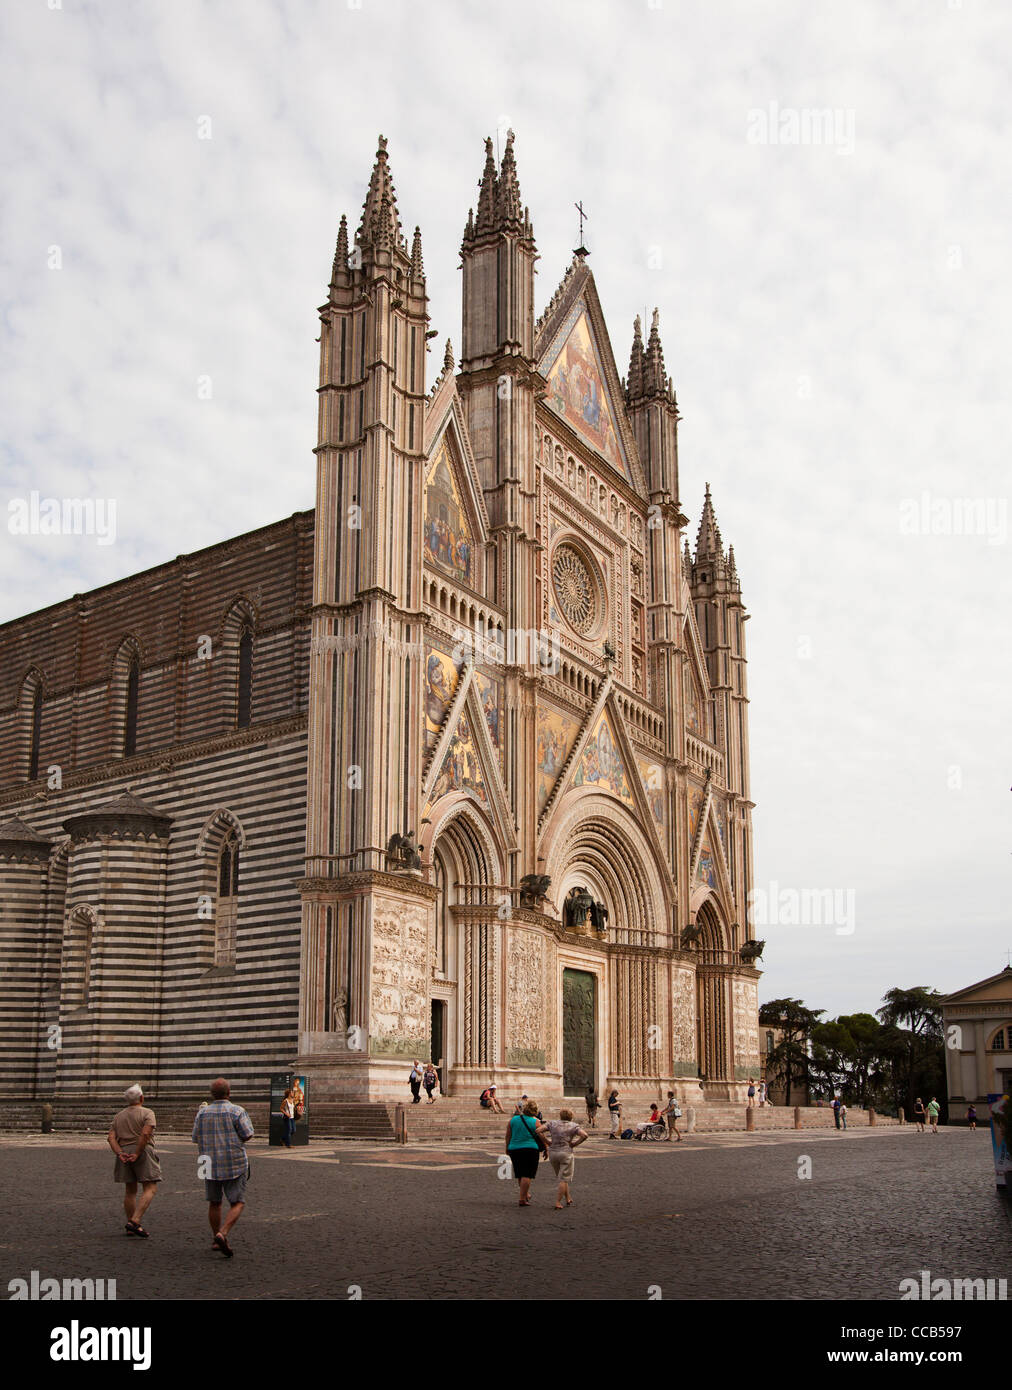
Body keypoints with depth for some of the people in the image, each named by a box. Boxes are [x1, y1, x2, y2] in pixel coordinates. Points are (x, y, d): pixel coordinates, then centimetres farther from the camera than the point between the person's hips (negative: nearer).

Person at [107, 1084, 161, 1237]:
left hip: (124, 1153, 6)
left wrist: (120, 1154, -5)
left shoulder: (118, 1116, 16)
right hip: (143, 1151, -6)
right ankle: (135, 1221, -19)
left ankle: (130, 1227, 15)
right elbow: (145, 1134, -16)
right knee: (150, 1188, -4)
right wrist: (137, 1154, -14)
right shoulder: (147, 1113, -1)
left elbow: (111, 1137, 3)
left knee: (130, 1190, 14)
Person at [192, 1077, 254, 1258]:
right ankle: (223, 1234, -18)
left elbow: (196, 1138, 7)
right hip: (234, 1165, -4)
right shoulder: (236, 1111, -10)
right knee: (237, 1203, 1)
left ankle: (217, 1240, 24)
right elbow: (248, 1135, -10)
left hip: (210, 1166, 4)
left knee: (214, 1202, 17)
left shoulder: (202, 1114, 1)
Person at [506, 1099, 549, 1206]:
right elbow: (542, 1137, -3)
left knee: (520, 1174, 17)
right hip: (530, 1149, -4)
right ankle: (522, 1199, -5)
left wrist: (507, 1148, 19)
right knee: (527, 1175, -1)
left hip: (514, 1149, 4)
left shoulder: (513, 1120, 4)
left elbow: (508, 1136, 8)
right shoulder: (535, 1122, -5)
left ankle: (526, 1194, 31)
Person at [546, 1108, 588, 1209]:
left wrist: (547, 1142, 5)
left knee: (562, 1178, 19)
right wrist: (575, 1144, -3)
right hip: (566, 1153, -3)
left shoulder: (552, 1123, 7)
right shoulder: (573, 1126, 2)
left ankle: (568, 1199, 25)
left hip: (552, 1153, 3)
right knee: (564, 1180, 2)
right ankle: (558, 1203, -3)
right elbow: (585, 1135, -13)